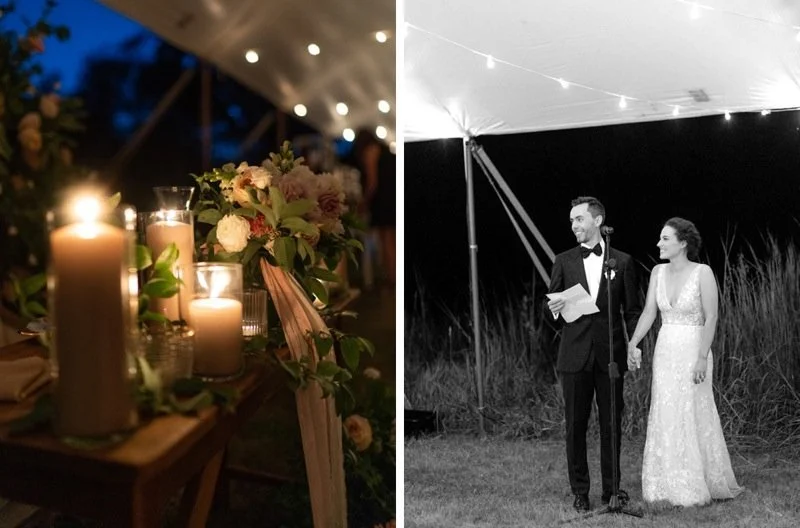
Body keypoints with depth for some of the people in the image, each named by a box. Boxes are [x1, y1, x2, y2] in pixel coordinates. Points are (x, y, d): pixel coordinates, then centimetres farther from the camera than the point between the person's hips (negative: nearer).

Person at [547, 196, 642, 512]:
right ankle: (580, 492, 16)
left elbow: (633, 310, 7)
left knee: (611, 424, 7)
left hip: (610, 354, 0)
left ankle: (612, 488, 22)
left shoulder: (622, 261, 4)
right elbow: (552, 308, 10)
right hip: (575, 355, 1)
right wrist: (555, 310, -13)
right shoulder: (563, 261, 6)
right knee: (575, 425, 4)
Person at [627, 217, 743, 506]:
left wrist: (702, 358, -18)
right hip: (665, 350, 5)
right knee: (665, 417, 8)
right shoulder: (658, 272, 5)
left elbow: (711, 317, -12)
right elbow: (649, 312, 1)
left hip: (693, 350, -5)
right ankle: (669, 485, 21)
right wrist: (633, 343, -12)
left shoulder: (703, 272, -10)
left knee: (693, 417, 1)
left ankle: (696, 488, 16)